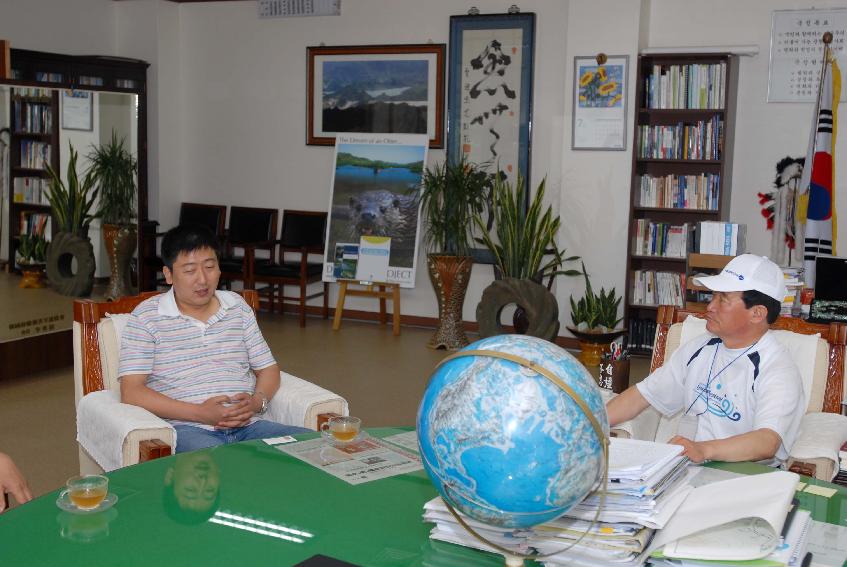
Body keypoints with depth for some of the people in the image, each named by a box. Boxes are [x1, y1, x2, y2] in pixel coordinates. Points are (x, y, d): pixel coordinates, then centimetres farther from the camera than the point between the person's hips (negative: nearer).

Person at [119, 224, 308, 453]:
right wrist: (199, 413, -15)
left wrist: (256, 402, -4)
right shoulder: (146, 316, 4)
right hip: (186, 429, -5)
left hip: (248, 425, 6)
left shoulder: (238, 306, 18)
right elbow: (131, 392, -4)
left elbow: (268, 368, 21)